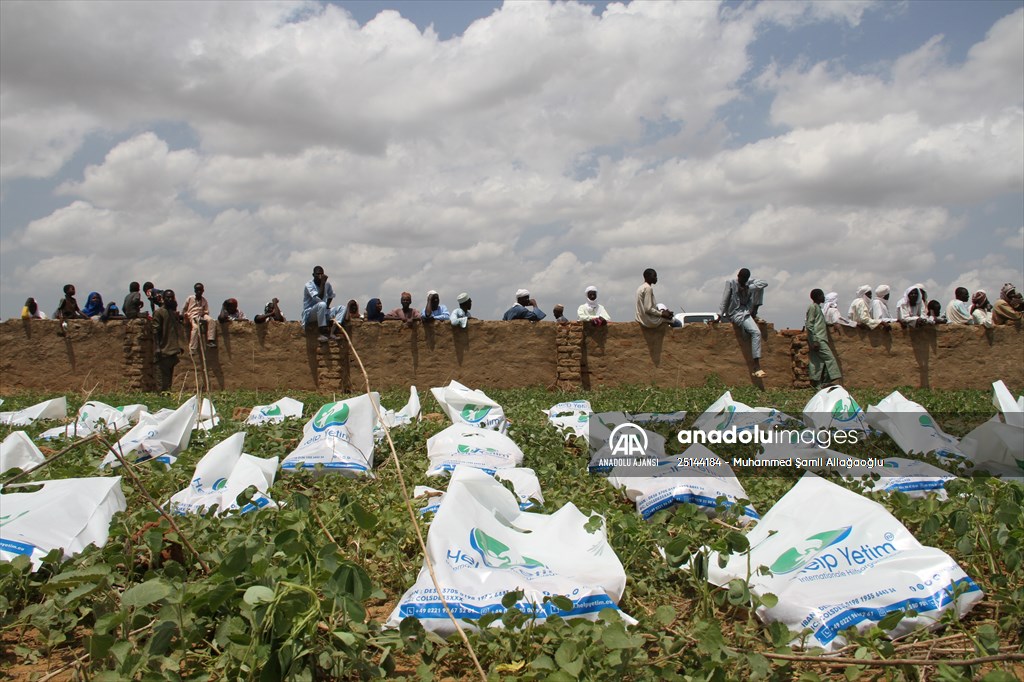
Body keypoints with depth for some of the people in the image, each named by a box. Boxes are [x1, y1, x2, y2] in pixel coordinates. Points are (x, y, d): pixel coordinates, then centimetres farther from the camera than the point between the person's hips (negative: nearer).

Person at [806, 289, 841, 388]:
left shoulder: (818, 307, 21)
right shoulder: (812, 307, -8)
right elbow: (809, 325, -15)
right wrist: (815, 341, -20)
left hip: (820, 339, 9)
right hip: (817, 339, -9)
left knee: (817, 361, 5)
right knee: (828, 357, -12)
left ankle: (817, 384, 4)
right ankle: (827, 381, -12)